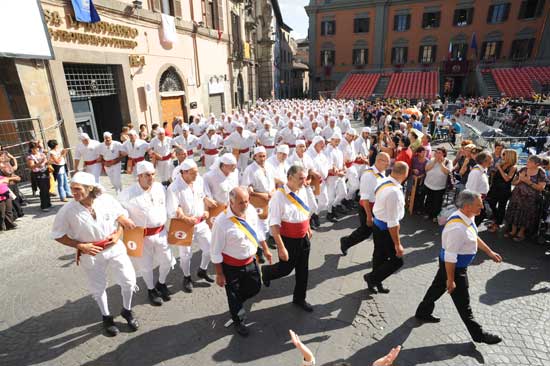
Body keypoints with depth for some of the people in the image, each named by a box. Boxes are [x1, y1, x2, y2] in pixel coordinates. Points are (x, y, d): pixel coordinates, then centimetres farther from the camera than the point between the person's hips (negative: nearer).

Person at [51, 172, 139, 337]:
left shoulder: (107, 200, -16)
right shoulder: (67, 211, -19)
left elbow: (122, 217, 1)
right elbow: (58, 235, -6)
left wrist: (118, 234, -14)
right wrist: (80, 246, -16)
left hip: (115, 248, 1)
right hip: (91, 254, -1)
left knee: (129, 281, 9)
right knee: (98, 288, 18)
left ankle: (127, 311, 37)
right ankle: (106, 317, 44)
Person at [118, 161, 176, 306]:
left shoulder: (159, 187, -4)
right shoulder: (128, 193, -18)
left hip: (160, 232, 4)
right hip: (142, 235, -4)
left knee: (167, 261, 15)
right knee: (146, 265, 13)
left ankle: (161, 283, 44)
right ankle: (151, 290, 39)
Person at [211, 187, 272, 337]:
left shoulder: (251, 210, -14)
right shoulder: (221, 222, -31)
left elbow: (258, 230, 4)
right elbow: (216, 252, -20)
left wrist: (265, 249, 13)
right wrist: (219, 274, -13)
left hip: (251, 261, 5)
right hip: (232, 266, -5)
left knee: (255, 287, 22)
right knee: (234, 296, 16)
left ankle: (236, 302, 53)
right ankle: (238, 322, 46)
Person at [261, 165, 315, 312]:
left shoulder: (302, 191, -4)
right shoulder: (279, 196, -26)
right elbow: (274, 225, -25)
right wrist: (281, 247, -24)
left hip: (304, 239, 7)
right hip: (288, 240, -6)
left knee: (303, 271, 18)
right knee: (285, 269, 12)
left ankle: (299, 298, 41)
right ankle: (266, 271, 45)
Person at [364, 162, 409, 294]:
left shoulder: (384, 182, -3)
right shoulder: (394, 192, -31)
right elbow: (393, 223, -28)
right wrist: (397, 244, -19)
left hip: (378, 224, 9)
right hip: (385, 229, -9)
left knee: (380, 256, 23)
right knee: (397, 260, 7)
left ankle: (376, 283, 40)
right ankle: (372, 278, 20)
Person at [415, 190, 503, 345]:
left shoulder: (468, 217, -6)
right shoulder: (457, 228, -36)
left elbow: (474, 237, 15)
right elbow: (450, 257, -29)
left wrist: (489, 252, 18)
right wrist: (451, 279, -20)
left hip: (449, 264, 10)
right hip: (454, 268, -10)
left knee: (438, 287, 26)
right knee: (463, 303, 11)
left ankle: (422, 312, 47)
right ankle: (478, 334, 32)